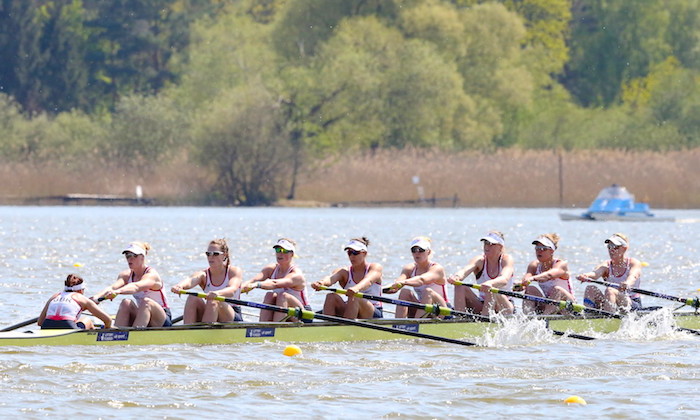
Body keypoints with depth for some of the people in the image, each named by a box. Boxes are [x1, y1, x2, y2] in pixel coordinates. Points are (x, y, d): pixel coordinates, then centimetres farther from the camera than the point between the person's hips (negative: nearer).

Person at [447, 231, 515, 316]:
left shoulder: (507, 259, -6)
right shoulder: (480, 260, 1)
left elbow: (504, 279, -28)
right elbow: (465, 271, -21)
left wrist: (490, 283, -51)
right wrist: (456, 276, -46)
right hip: (481, 305, 3)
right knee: (460, 287, -19)